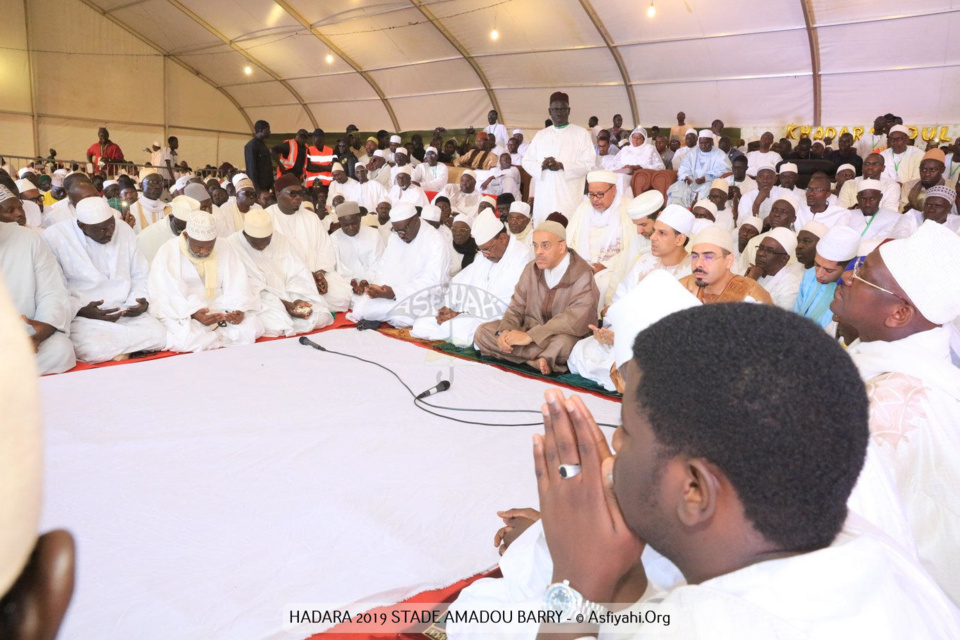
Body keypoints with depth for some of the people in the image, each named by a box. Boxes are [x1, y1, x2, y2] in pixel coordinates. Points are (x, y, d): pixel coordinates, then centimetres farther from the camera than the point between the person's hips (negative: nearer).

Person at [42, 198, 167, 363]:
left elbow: (140, 276, 14)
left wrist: (140, 300, -7)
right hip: (81, 317, -4)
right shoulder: (55, 237, -6)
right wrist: (80, 310, -20)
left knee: (159, 335, -24)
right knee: (95, 350, -35)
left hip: (127, 313, 4)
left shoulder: (125, 231, 7)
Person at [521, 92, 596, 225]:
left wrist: (561, 165, -15)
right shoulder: (541, 134, 16)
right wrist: (542, 165, -11)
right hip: (544, 195, 3)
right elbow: (526, 161, 12)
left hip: (570, 196, -3)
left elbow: (590, 163, -3)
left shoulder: (582, 133, 6)